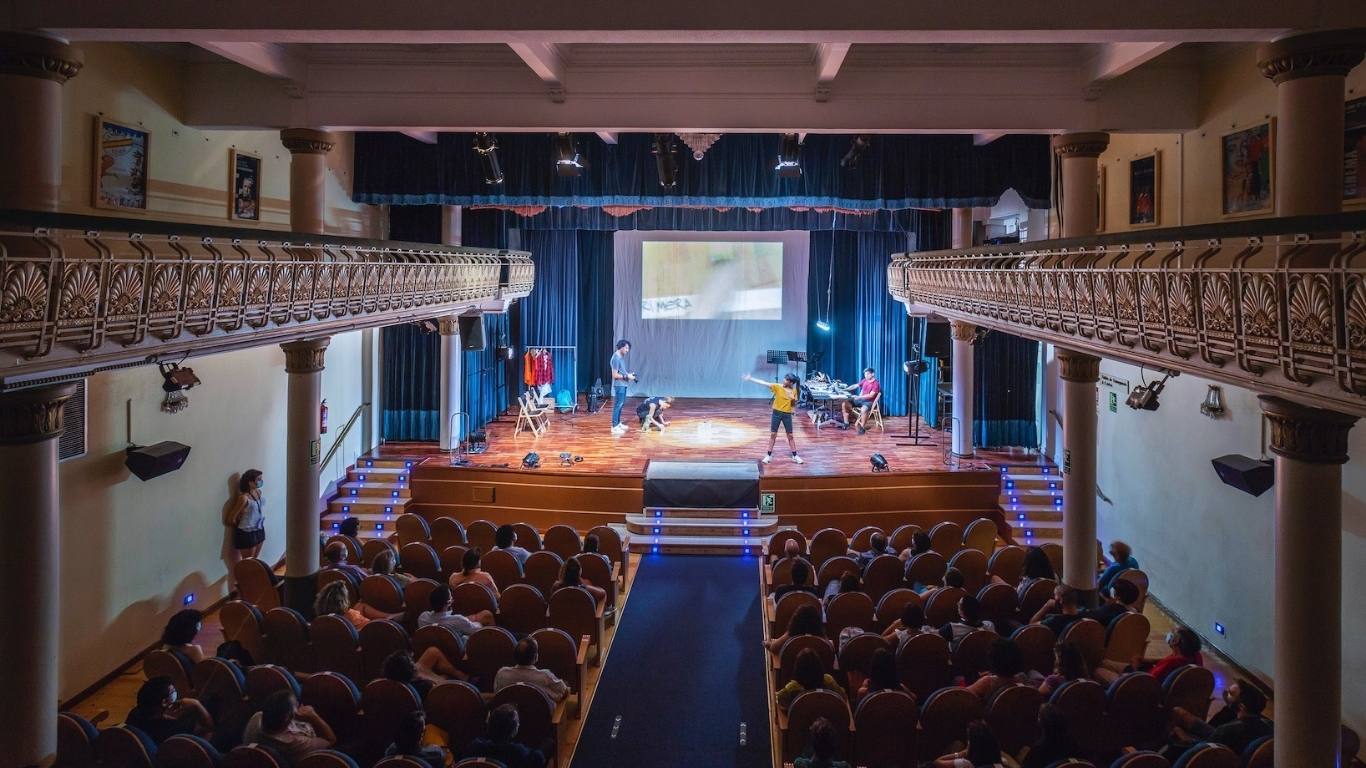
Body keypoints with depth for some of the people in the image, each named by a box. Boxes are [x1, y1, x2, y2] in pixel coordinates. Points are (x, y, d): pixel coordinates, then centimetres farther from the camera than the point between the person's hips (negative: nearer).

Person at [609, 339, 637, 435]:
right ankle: (614, 427, -4)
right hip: (619, 385, -10)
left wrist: (628, 374, 7)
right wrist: (627, 377, -19)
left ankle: (618, 423, 27)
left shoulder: (621, 357, 11)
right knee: (617, 405, -7)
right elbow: (615, 375, -22)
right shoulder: (616, 358, -20)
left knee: (621, 404, 17)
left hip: (623, 385, 10)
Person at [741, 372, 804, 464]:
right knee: (773, 434, 3)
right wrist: (750, 378, -18)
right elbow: (763, 383, -12)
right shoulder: (778, 386, -7)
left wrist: (793, 399, -16)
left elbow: (794, 405, 6)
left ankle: (795, 456, 16)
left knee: (790, 436, 7)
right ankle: (769, 456, 12)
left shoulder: (794, 391, -2)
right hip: (777, 413, -1)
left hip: (787, 414, 1)